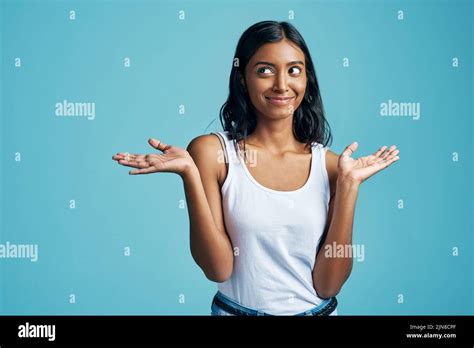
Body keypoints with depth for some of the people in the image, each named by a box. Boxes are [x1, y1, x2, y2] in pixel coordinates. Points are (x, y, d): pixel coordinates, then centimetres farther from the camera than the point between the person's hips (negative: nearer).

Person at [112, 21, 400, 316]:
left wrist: (348, 183, -17)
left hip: (320, 310, 2)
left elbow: (328, 285, -11)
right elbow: (218, 268, -15)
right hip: (236, 309, -1)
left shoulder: (329, 164, -7)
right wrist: (190, 174, -24)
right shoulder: (212, 151, -12)